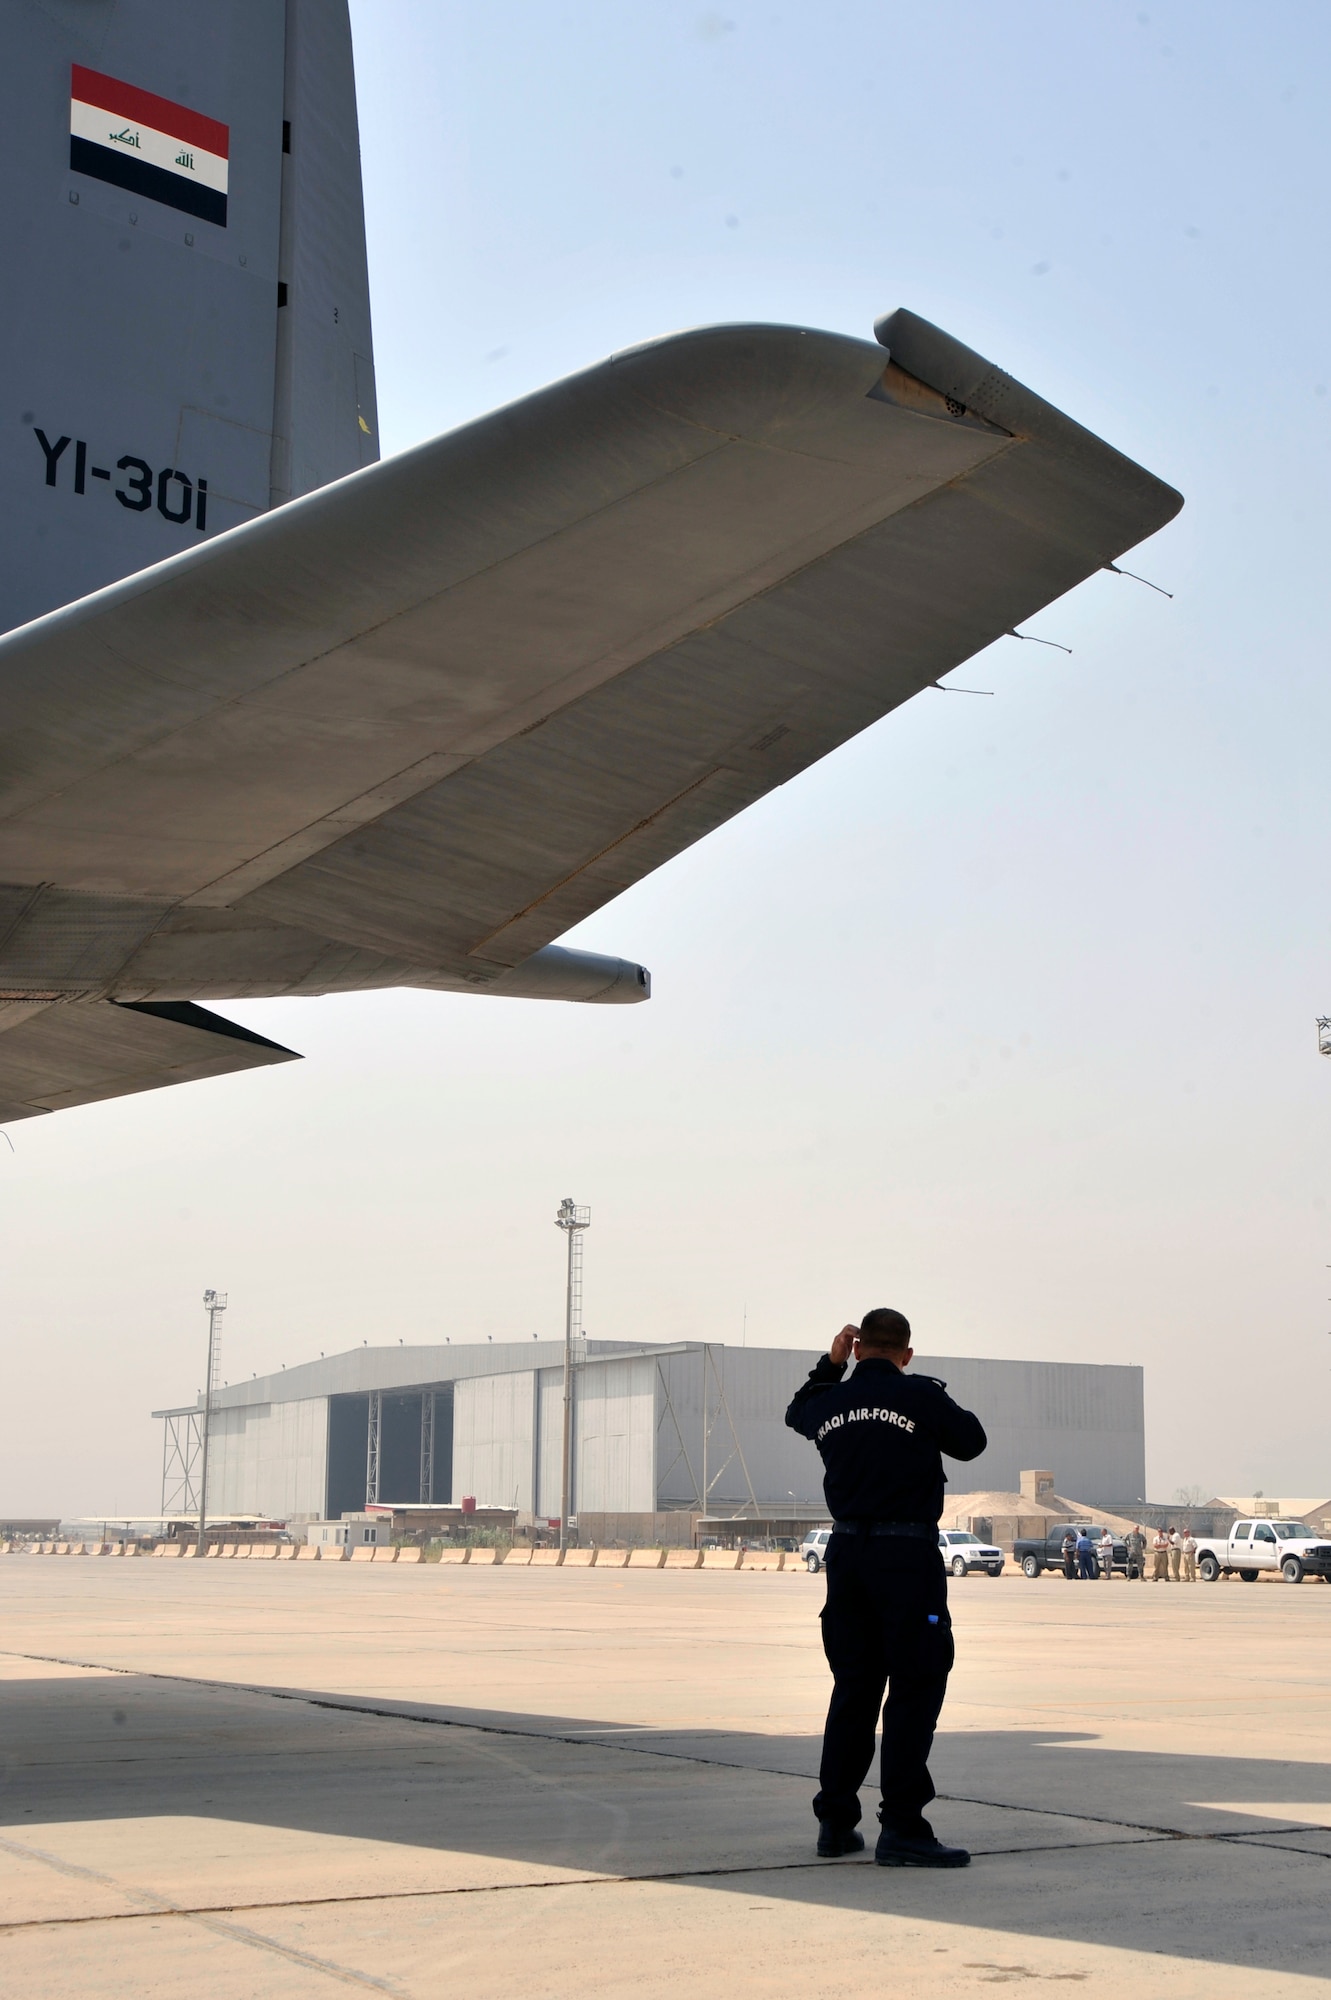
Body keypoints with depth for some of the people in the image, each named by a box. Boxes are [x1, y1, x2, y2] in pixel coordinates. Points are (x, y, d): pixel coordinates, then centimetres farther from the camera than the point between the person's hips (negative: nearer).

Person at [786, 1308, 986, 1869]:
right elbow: (972, 1441, 9)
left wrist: (830, 1364, 27)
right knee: (916, 1686, -3)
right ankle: (901, 1827, -9)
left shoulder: (830, 1403, 8)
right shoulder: (921, 1396, -7)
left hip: (846, 1551, 6)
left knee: (854, 1686, 14)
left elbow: (798, 1413, 32)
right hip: (907, 1554, -6)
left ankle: (835, 1822, 17)